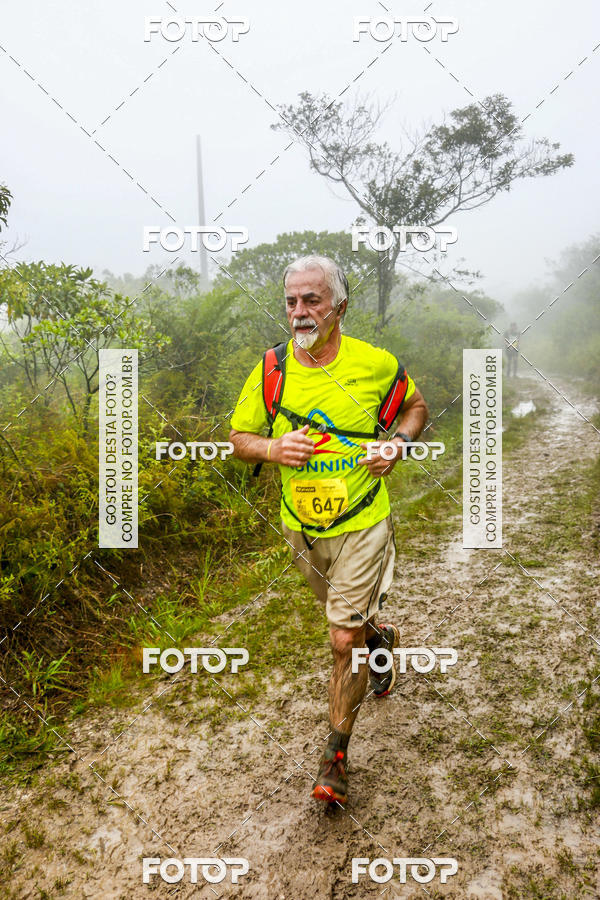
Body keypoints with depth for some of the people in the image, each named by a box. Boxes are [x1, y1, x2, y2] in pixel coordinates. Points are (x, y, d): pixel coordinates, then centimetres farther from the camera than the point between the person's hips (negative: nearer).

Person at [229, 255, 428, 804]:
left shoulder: (375, 364, -9)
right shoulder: (270, 371, -5)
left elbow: (416, 407, 9)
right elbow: (239, 437, 4)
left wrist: (397, 445, -10)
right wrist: (273, 450, -18)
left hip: (362, 523, -3)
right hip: (302, 527, 3)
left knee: (344, 641, -4)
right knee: (348, 624, 23)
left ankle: (336, 756, 17)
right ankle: (381, 637, 60)